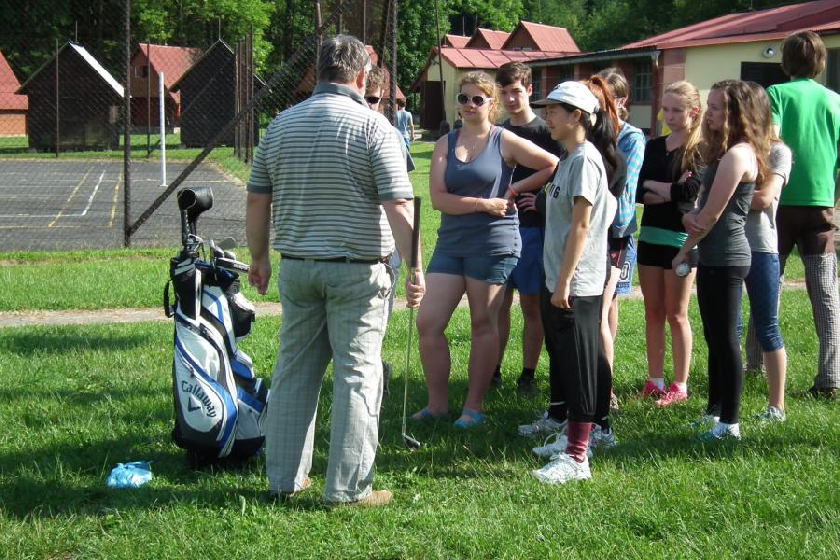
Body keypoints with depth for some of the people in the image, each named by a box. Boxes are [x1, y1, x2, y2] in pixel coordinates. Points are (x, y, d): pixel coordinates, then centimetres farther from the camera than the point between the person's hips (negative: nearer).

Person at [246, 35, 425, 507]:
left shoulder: (282, 124, 6)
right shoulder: (372, 126, -9)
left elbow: (257, 202, 10)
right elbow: (399, 207, -15)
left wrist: (259, 258, 21)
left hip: (296, 266, 5)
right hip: (357, 269, -5)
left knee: (295, 369, 13)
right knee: (358, 374, 2)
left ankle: (285, 477, 19)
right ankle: (348, 488, 3)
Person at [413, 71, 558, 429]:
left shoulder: (505, 142, 0)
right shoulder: (445, 145, 8)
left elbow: (553, 166, 3)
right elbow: (438, 198, -3)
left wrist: (515, 189, -1)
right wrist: (484, 203, -10)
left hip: (494, 243, -4)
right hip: (451, 242, 4)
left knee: (483, 325, 3)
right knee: (427, 322, -2)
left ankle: (474, 406, 12)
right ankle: (437, 403, 10)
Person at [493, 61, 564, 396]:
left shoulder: (545, 132, -3)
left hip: (531, 228, -4)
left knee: (531, 306, 3)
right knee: (498, 304, 7)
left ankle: (528, 376, 9)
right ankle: (493, 371, 13)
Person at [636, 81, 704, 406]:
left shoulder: (701, 149, -6)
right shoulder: (654, 147, 10)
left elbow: (691, 190, -20)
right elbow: (638, 193, 1)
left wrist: (652, 186, -7)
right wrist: (671, 191, -16)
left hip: (681, 239, -5)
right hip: (650, 236, 5)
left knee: (676, 315, 1)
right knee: (653, 313, 8)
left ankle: (680, 386, 9)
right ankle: (654, 382, 16)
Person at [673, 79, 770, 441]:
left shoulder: (736, 155, -17)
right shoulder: (724, 150, 14)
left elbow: (713, 214, -16)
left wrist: (685, 251, -6)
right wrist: (690, 215, -1)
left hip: (725, 258, -10)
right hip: (715, 257, 10)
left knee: (725, 341, -5)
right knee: (716, 339, 16)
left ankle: (729, 423, 0)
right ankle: (715, 409, 26)